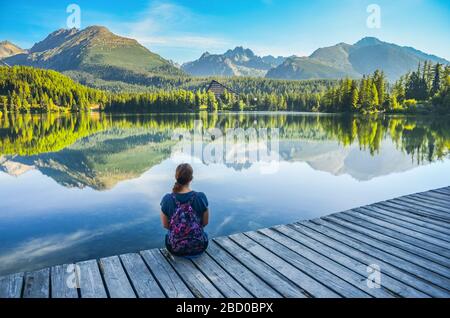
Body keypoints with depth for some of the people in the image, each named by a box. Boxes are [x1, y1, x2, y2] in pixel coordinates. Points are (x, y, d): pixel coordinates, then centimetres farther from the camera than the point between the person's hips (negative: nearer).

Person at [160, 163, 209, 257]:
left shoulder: (167, 199, -16)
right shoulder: (201, 197, -17)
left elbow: (165, 225, -1)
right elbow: (205, 222, -2)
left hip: (175, 248, 0)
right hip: (199, 247, 0)